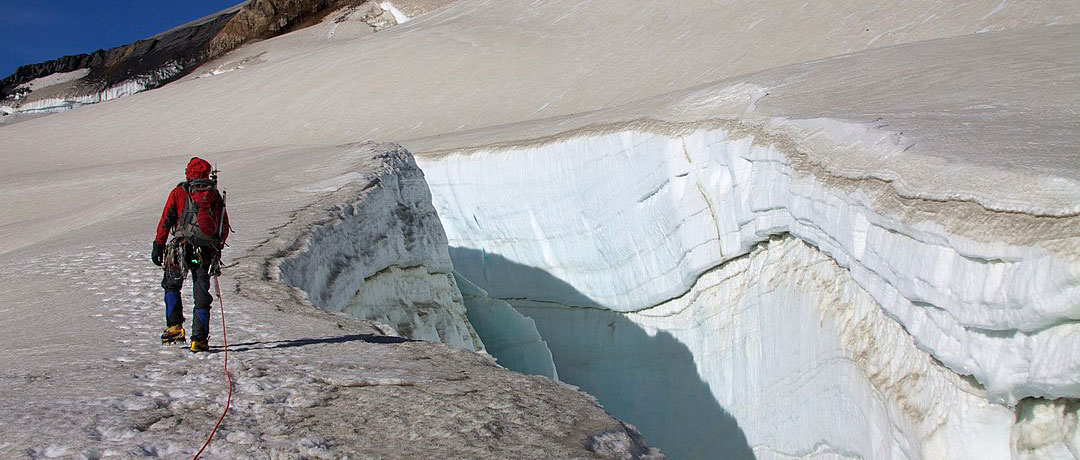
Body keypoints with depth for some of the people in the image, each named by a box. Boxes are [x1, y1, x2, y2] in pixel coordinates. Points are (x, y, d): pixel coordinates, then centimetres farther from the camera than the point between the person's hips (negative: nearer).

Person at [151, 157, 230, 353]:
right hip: (206, 251, 2)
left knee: (171, 285, 19)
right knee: (201, 295, 6)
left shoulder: (179, 192, 6)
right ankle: (198, 340, 3)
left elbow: (166, 221, 0)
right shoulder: (215, 196, 12)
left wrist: (158, 246, 3)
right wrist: (218, 249, 21)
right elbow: (224, 228, 11)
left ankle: (175, 327, 10)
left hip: (182, 247, -2)